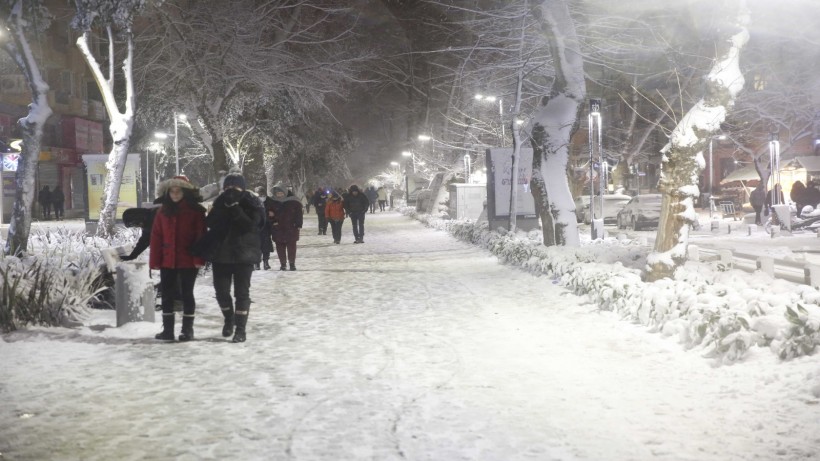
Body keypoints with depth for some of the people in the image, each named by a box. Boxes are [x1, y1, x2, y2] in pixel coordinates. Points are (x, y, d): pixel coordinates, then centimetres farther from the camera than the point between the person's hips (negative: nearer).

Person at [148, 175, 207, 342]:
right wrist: (155, 260, -1)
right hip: (167, 260, 4)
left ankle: (187, 329, 13)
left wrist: (199, 258, -15)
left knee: (187, 294, 5)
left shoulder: (196, 211, -4)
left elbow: (201, 236, -7)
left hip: (188, 261, -4)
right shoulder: (163, 211, 7)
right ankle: (167, 329, 15)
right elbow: (156, 236, 5)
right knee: (167, 294, 7)